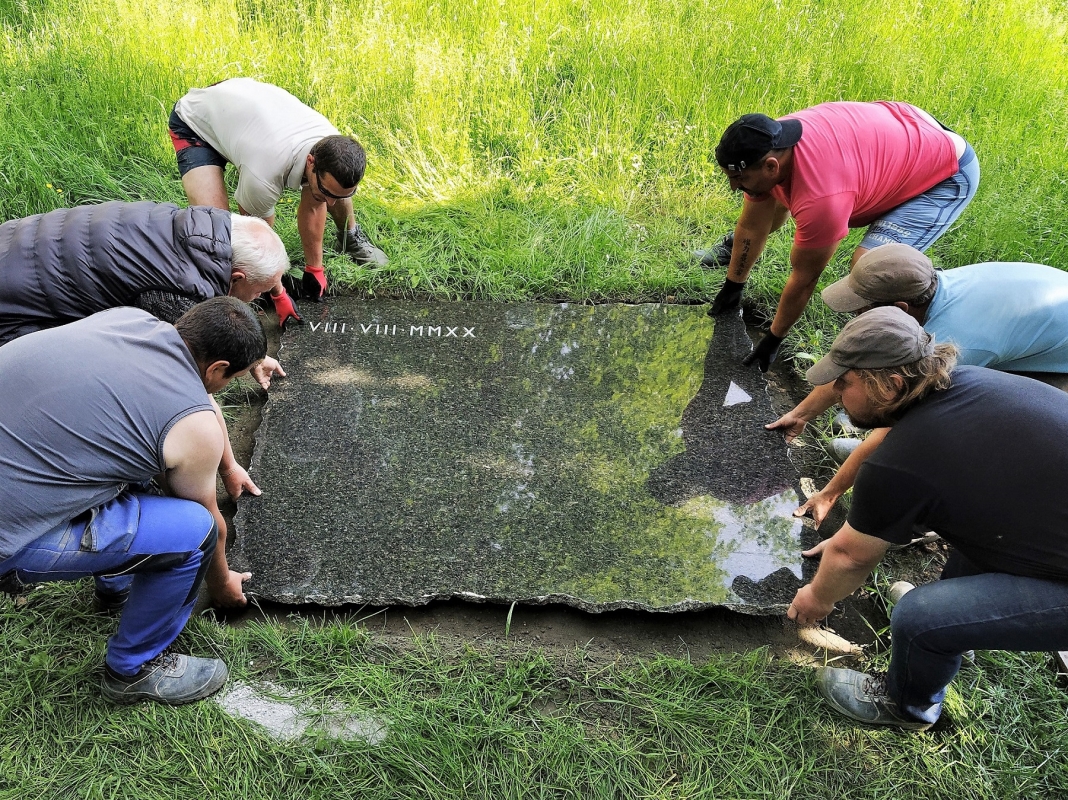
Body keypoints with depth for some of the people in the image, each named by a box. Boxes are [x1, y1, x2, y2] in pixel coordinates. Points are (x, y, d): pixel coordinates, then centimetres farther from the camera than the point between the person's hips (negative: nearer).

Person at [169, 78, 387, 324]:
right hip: (195, 123, -6)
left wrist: (314, 268, -1)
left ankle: (351, 237, 30)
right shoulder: (264, 175, -43)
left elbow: (312, 207, -8)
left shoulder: (332, 147, -26)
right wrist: (278, 295, -13)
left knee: (337, 180, 1)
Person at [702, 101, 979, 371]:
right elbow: (752, 225, -4)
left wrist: (772, 340, -13)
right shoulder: (768, 147, -18)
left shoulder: (820, 197, -41)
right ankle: (735, 247, 48)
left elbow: (804, 277, -26)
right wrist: (732, 287, 7)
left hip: (949, 173, -8)